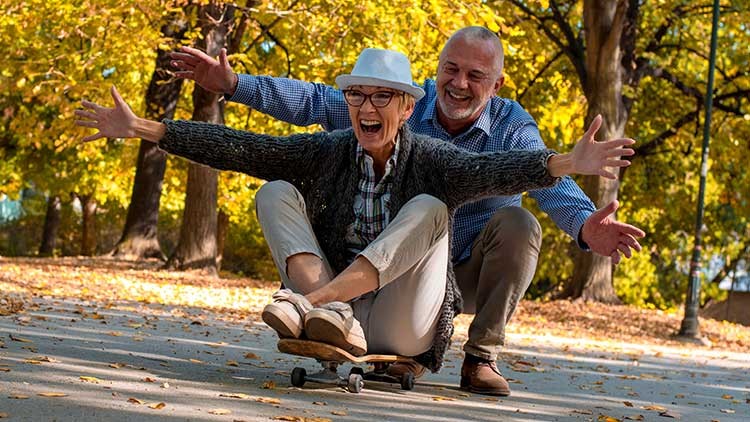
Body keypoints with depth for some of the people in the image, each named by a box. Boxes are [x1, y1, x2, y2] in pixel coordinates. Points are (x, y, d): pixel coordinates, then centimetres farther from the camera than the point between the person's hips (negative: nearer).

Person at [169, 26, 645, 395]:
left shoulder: (512, 126, -15)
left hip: (474, 275, -2)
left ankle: (482, 357, -14)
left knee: (518, 223, -31)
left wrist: (585, 225, -57)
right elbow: (313, 102, -10)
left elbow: (549, 179, -35)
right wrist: (233, 84, -21)